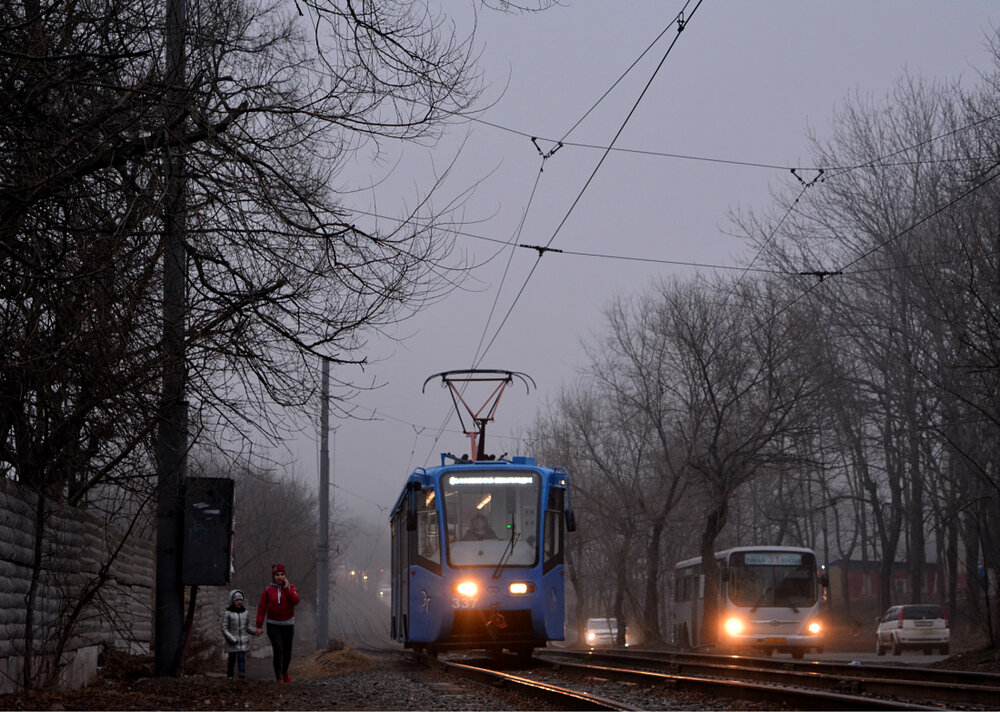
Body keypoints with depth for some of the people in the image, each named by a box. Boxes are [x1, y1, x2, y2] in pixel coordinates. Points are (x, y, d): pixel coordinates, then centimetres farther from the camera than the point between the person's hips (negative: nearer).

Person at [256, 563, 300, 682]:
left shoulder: (290, 587, -1)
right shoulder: (268, 590, -3)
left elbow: (295, 601, -18)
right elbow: (261, 608, -3)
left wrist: (287, 588, -20)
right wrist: (259, 626, -8)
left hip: (288, 624, 2)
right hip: (273, 625, -2)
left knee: (287, 651, 10)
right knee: (278, 650, -16)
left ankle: (285, 672, 39)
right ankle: (278, 678, -12)